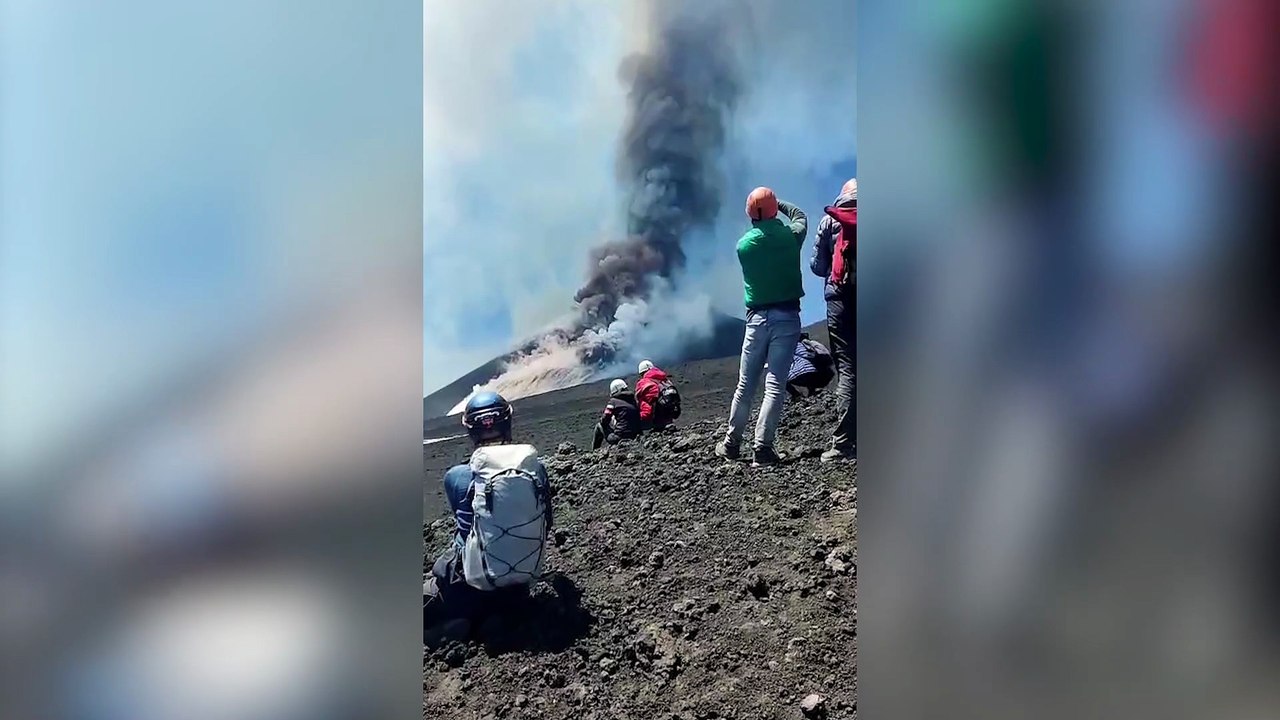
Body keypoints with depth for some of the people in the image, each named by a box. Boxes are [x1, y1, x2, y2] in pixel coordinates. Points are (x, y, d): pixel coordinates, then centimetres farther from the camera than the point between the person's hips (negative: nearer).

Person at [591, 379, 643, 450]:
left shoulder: (613, 401, -5)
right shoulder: (633, 401, 8)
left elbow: (604, 420, -2)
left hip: (619, 438, -5)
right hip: (634, 438, 6)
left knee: (599, 426, 18)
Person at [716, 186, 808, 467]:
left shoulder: (744, 244, 0)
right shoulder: (790, 236, -2)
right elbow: (800, 217, 19)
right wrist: (779, 205, 31)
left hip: (757, 318, 2)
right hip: (787, 316, -2)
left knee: (745, 385, 12)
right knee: (775, 385, -4)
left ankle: (731, 443, 21)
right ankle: (762, 448, -9)